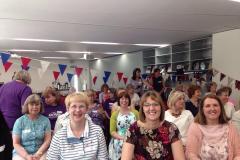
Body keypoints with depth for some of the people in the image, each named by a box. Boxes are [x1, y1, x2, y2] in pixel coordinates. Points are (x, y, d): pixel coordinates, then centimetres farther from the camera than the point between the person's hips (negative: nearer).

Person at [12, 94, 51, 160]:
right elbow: (16, 143, -1)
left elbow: (47, 140, -1)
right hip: (21, 153, 0)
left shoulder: (45, 120, 2)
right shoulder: (19, 121, 0)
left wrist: (38, 154, -14)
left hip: (41, 152, 0)